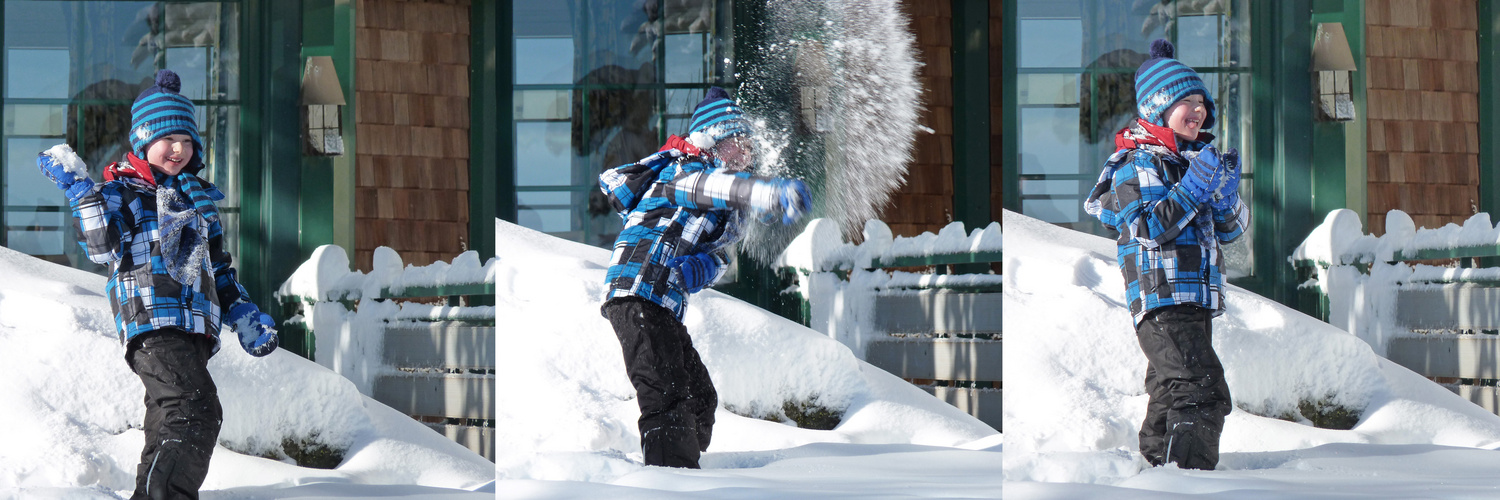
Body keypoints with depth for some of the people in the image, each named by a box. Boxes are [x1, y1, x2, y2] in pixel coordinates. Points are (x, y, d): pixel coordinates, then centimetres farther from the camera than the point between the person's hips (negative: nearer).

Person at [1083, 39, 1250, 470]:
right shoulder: (1138, 166, -8)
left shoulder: (1197, 160, 17)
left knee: (1170, 399, 19)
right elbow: (1150, 228, -19)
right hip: (1162, 300, -9)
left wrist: (1225, 194, -4)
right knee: (1201, 395, -19)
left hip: (1194, 303, 9)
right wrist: (1192, 188, -22)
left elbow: (1229, 231, 15)